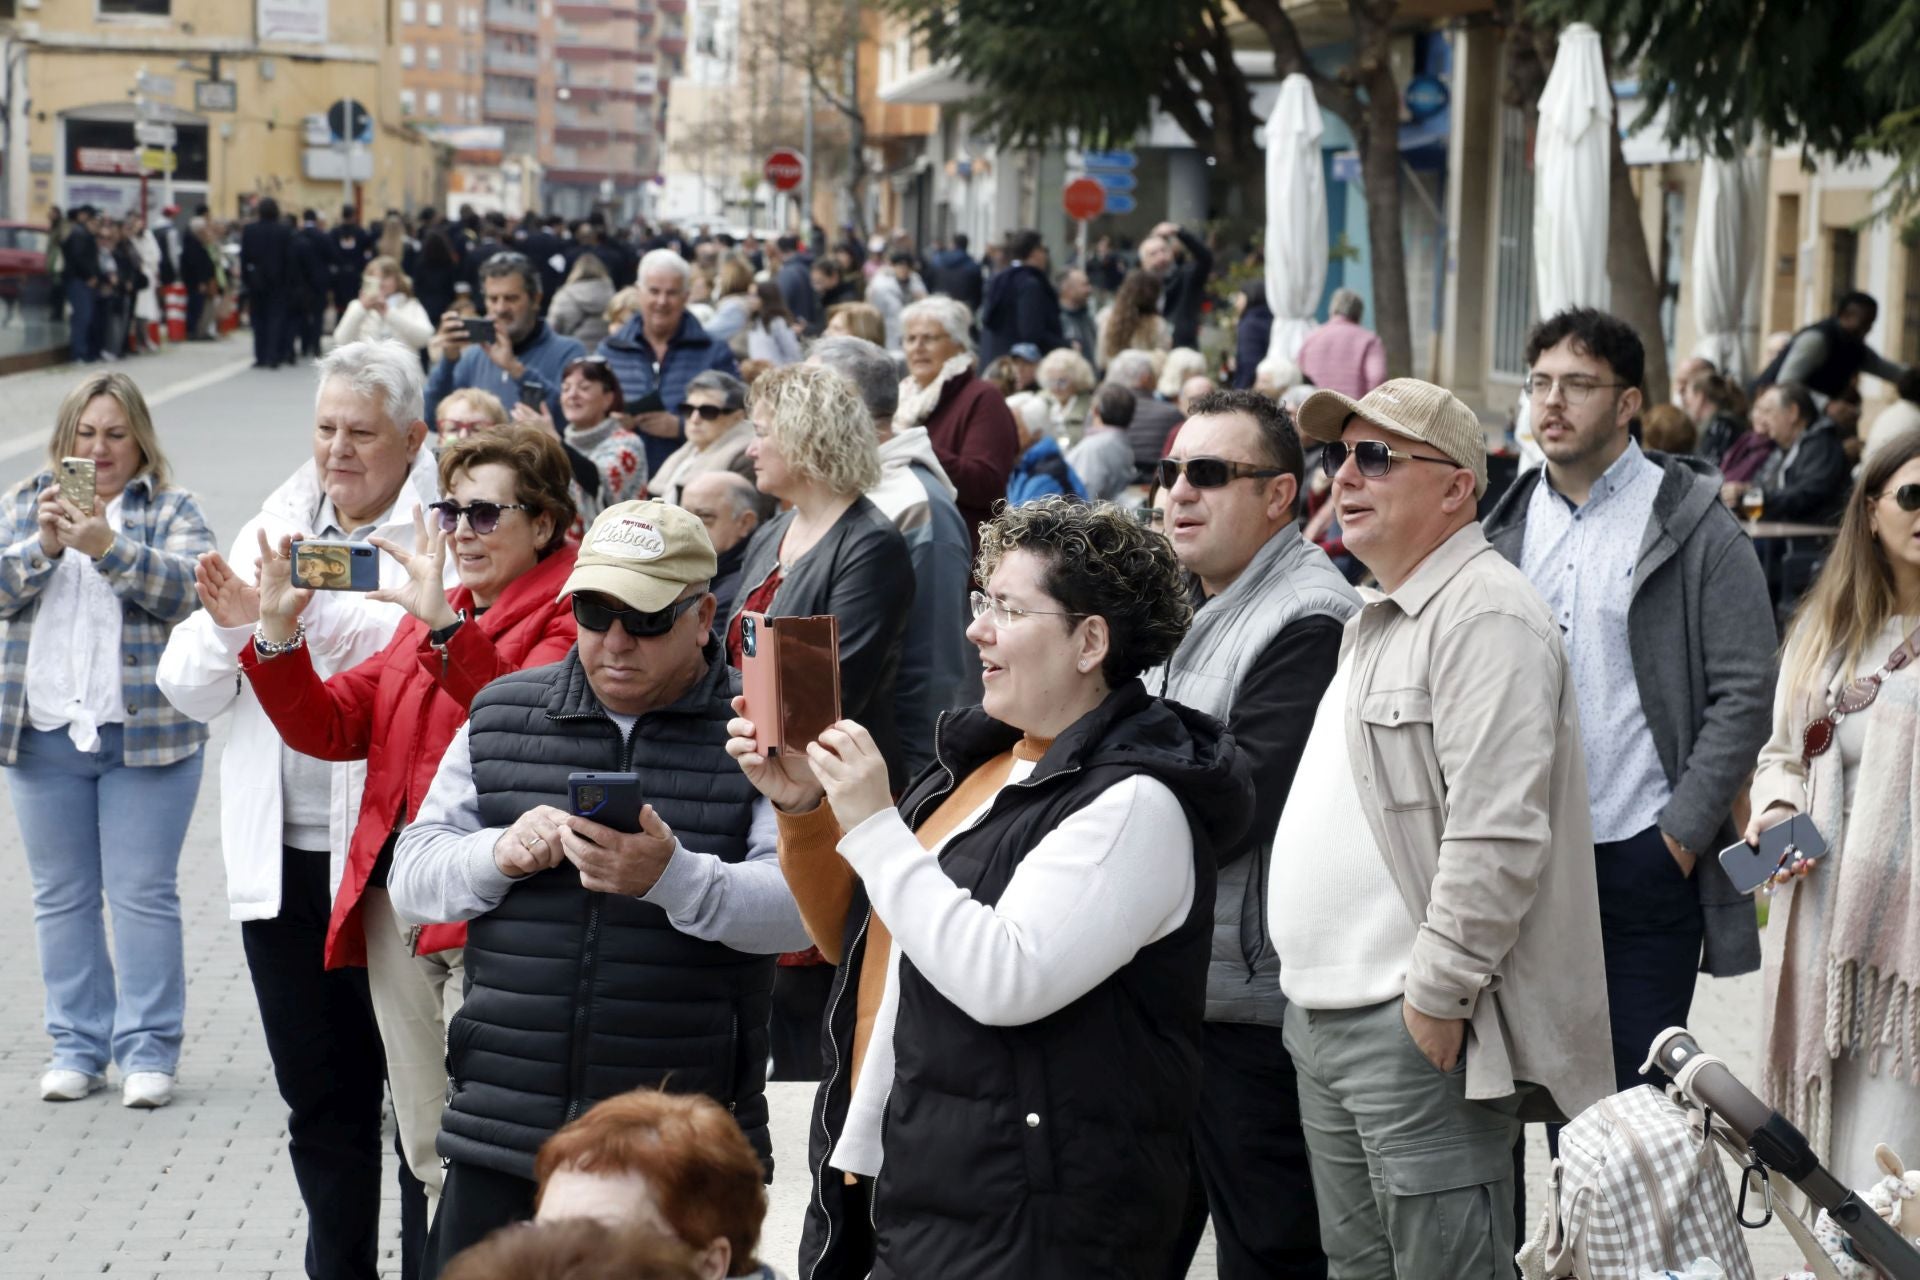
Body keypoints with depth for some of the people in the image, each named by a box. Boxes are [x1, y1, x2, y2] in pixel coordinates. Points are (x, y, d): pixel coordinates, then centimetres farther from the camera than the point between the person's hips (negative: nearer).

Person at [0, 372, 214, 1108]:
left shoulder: (171, 511, 3)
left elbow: (189, 590, -14)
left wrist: (105, 546, -26)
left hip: (146, 735, -3)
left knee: (144, 894, -3)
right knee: (62, 897, 7)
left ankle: (149, 1049, 2)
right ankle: (77, 1046, 15)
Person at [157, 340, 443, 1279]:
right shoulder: (275, 530, 12)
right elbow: (188, 689, 9)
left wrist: (309, 606, -27)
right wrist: (226, 623, -11)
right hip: (281, 859, 6)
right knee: (321, 1105, 15)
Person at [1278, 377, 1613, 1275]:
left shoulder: (1485, 615, -13)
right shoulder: (1378, 619, 20)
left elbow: (1497, 835, -22)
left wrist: (1437, 999, -21)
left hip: (1421, 1031, -10)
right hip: (1327, 1017, 10)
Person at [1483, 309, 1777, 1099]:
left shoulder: (1699, 534, -4)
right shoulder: (1508, 529, 10)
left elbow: (1743, 695, -7)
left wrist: (1681, 834, -12)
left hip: (1647, 859, -4)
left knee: (1637, 1091, 0)